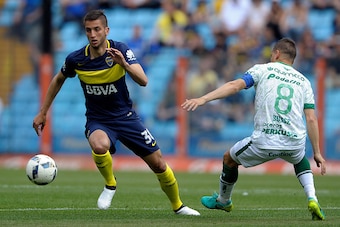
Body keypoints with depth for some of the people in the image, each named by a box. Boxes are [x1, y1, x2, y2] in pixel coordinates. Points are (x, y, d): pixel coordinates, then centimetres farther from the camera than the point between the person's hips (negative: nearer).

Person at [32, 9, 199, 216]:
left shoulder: (121, 51, -16)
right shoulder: (76, 59, -12)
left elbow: (143, 81, -28)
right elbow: (58, 80, 9)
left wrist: (124, 64, -46)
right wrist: (43, 113, 11)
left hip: (125, 117, 1)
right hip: (97, 121, -1)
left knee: (158, 164, 3)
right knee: (99, 145, -37)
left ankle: (178, 206, 29)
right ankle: (110, 185, -7)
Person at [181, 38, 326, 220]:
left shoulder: (262, 70, 8)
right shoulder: (303, 81, 16)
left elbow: (235, 85, -9)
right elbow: (311, 119, 9)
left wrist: (203, 99, -16)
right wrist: (317, 153, 14)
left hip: (264, 143, -3)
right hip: (295, 142, 3)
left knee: (229, 159, 25)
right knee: (300, 161, 39)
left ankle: (223, 201, 46)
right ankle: (312, 199, 16)